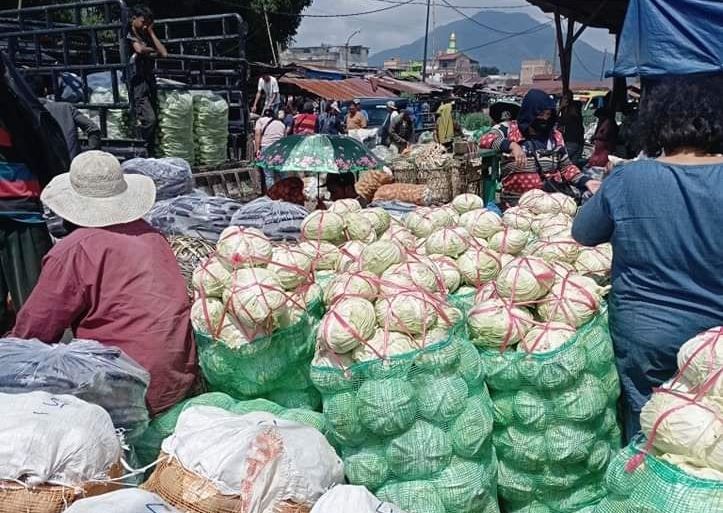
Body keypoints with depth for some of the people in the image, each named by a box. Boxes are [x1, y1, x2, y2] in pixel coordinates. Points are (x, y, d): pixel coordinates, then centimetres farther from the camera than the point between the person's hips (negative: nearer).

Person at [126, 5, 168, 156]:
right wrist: (153, 51, 0)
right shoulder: (129, 36, 0)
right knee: (148, 119, -20)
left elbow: (164, 53, 7)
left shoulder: (147, 37, 21)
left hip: (150, 80, 7)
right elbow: (139, 49, -21)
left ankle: (150, 154, 5)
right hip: (137, 82, -7)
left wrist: (151, 33, 9)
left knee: (154, 120, 1)